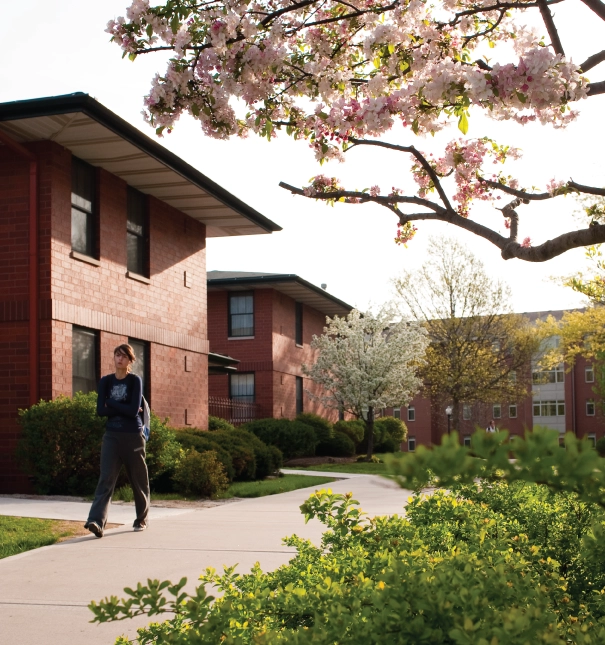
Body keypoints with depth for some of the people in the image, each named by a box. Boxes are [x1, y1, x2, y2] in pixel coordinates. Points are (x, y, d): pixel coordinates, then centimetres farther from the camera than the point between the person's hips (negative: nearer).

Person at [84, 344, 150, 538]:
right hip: (111, 436, 2)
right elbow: (100, 410, -3)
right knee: (106, 478, -11)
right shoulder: (105, 381, 7)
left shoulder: (135, 381, -3)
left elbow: (133, 410, -14)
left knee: (138, 480, 8)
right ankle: (96, 521, -23)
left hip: (133, 436, -2)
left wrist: (111, 403, -8)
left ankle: (141, 520, 25)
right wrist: (123, 409, -10)